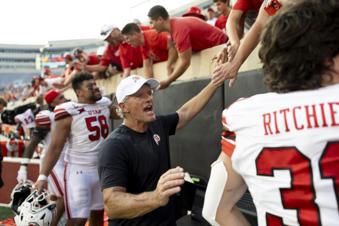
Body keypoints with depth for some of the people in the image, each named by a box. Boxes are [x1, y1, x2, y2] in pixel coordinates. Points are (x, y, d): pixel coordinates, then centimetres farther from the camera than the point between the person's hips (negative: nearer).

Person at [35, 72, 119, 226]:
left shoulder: (105, 105, 5)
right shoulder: (69, 113, -13)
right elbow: (55, 147, -14)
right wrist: (43, 176, -20)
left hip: (103, 168, 6)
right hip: (79, 170, -6)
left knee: (98, 214, 17)